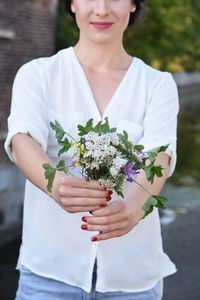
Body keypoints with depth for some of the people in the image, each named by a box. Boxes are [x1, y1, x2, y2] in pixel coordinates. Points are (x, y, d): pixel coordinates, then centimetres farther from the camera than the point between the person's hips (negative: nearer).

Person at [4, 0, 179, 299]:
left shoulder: (158, 84, 0)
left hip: (132, 273, 1)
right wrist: (58, 184, -41)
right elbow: (23, 142, -19)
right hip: (50, 268, -1)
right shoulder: (37, 74, -1)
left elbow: (158, 158, -17)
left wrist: (134, 207, -39)